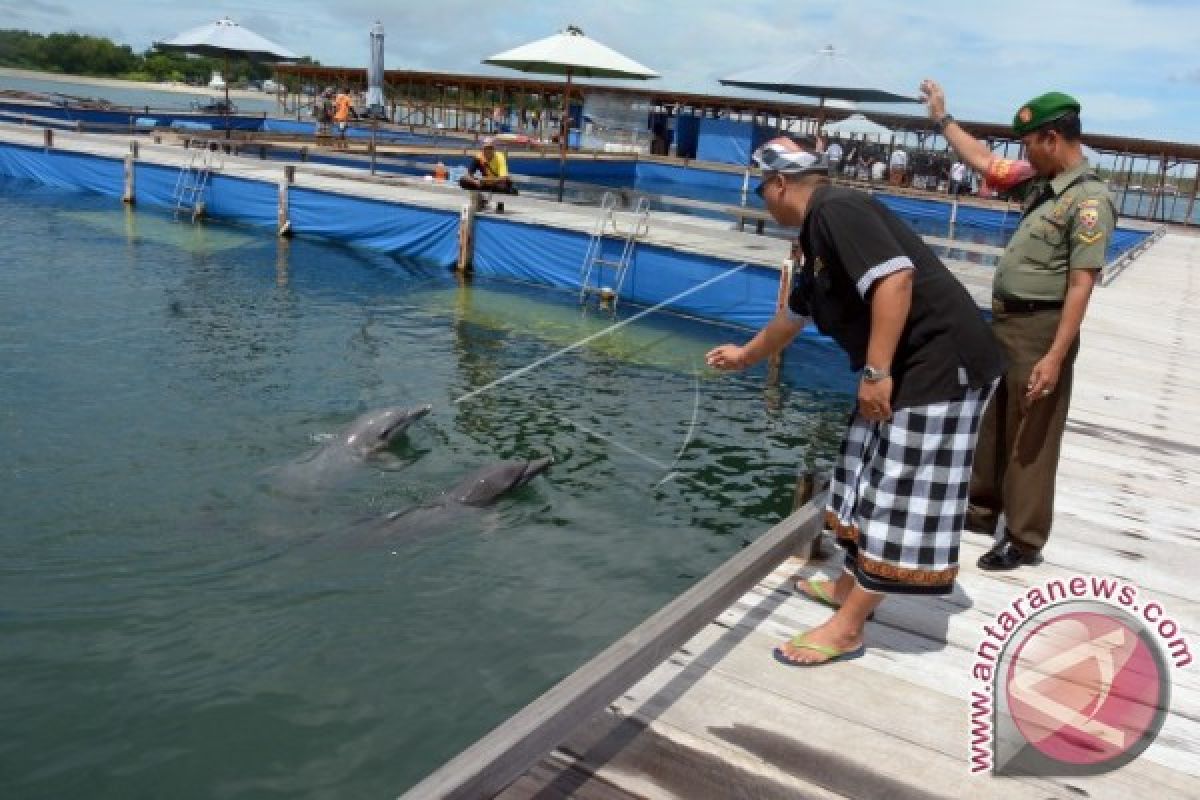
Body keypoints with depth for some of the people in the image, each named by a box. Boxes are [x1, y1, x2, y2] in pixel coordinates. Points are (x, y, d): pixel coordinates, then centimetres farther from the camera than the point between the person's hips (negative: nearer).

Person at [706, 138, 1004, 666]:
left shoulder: (837, 208, -14)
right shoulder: (818, 235, 18)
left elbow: (895, 278, -28)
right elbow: (792, 317, 33)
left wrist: (876, 371, -26)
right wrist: (744, 356, 48)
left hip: (942, 364, -11)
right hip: (907, 368, 11)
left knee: (900, 496, -4)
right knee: (872, 480, 20)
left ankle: (846, 629, 2)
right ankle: (850, 584, 35)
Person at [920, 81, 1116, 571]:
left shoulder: (1089, 200, -17)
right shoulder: (1039, 183, 8)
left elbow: (1081, 286, -22)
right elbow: (984, 162, 22)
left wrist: (1056, 357, -25)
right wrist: (942, 119, 23)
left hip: (1040, 330, -9)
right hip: (1006, 322, 9)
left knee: (1030, 440, 1)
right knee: (991, 425, 20)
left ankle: (1024, 541, 12)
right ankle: (983, 510, 36)